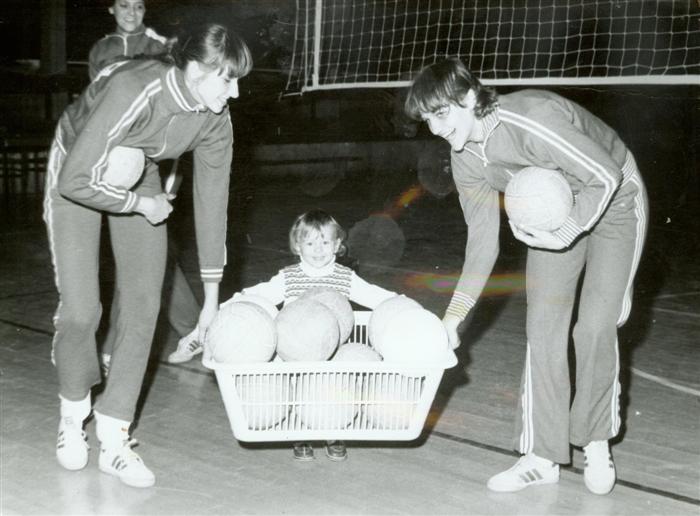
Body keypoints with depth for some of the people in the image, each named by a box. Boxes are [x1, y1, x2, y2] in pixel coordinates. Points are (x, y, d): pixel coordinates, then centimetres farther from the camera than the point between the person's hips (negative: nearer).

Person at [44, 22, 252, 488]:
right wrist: (142, 205, -22)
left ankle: (113, 439, 6)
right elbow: (77, 181, -35)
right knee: (81, 311, -10)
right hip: (79, 177, -4)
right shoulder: (133, 92, -37)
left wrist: (212, 297, -8)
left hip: (139, 176, 5)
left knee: (144, 307, -5)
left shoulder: (215, 119, -20)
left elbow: (212, 201, -11)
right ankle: (74, 412, 20)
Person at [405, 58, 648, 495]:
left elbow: (606, 174, -28)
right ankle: (542, 457, 5)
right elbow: (483, 241, -6)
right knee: (543, 328, -3)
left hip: (614, 203, -6)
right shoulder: (466, 158, -12)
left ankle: (597, 443, 13)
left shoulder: (530, 121, -36)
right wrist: (454, 315, -10)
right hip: (556, 215, 6)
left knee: (594, 328, -10)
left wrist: (566, 234, -31)